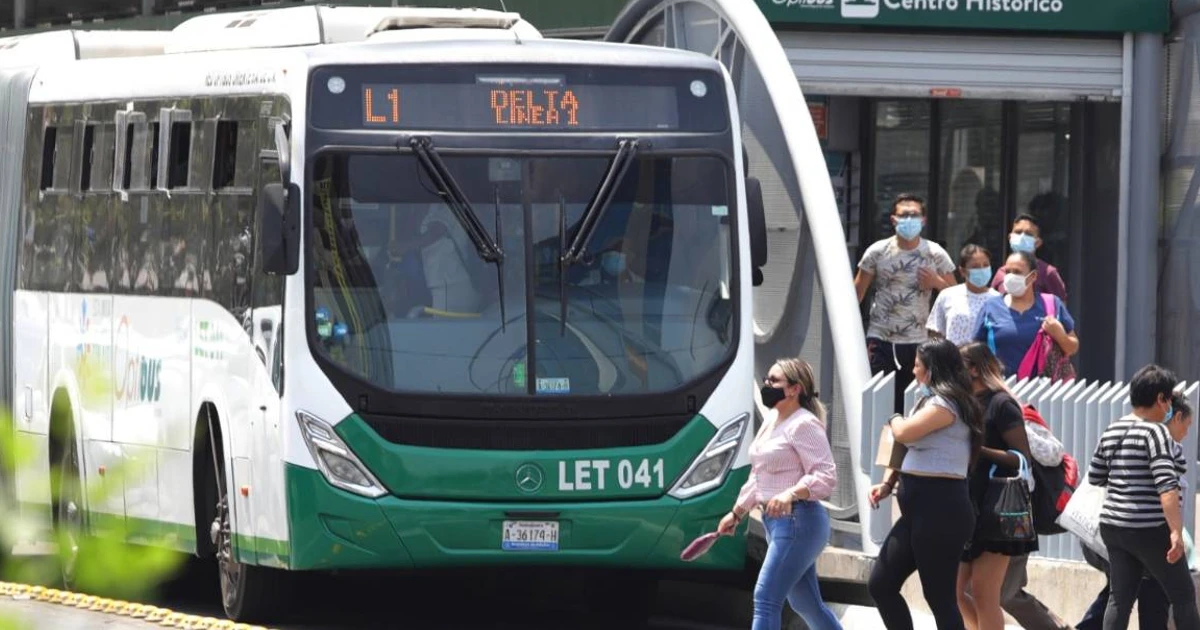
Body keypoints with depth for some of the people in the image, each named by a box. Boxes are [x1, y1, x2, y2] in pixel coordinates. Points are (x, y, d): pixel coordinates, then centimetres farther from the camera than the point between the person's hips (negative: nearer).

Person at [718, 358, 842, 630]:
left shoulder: (804, 425, -14)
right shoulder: (771, 424, 15)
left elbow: (826, 477, -21)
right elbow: (758, 476, 26)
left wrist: (791, 493, -35)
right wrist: (736, 513, 26)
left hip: (797, 521, -10)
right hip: (776, 521, 10)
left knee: (766, 599, -13)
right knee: (806, 604, 16)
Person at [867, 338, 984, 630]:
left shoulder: (946, 404, -13)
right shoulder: (932, 400, 19)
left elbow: (905, 434, -23)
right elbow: (909, 450, 23)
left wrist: (895, 420, 0)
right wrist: (888, 483, 10)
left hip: (940, 509, -11)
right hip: (919, 509, 11)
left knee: (939, 596, -6)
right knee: (880, 584, 10)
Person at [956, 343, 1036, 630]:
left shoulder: (1001, 404, -9)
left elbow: (1023, 458, -14)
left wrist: (979, 450, -19)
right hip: (967, 509, 8)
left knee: (983, 594, -6)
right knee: (954, 590, 6)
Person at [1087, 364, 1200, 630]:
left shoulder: (1112, 431, 9)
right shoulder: (1156, 432, -14)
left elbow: (1094, 477, 18)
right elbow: (1166, 486, -23)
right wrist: (1176, 531, -29)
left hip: (1113, 526, 7)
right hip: (1150, 529, -7)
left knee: (1120, 598, 7)